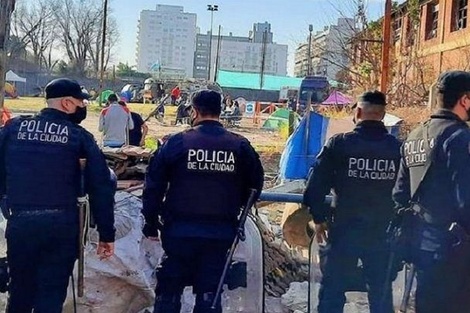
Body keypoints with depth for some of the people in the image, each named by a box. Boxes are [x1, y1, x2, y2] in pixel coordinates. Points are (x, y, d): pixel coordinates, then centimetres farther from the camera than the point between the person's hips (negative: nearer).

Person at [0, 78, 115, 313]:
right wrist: (107, 234, 0)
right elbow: (101, 187, -5)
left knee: (20, 291, 19)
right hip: (61, 225, -2)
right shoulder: (79, 136, -1)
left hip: (20, 223, 3)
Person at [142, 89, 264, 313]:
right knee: (209, 292, 10)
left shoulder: (176, 143, -6)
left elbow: (154, 185, -4)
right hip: (221, 233, 2)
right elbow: (254, 186, 7)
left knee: (169, 289, 12)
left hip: (180, 230, -1)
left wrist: (151, 223, 7)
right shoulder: (240, 146, -2)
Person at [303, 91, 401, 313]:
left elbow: (315, 186, -9)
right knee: (381, 294, 15)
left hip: (343, 230, -2)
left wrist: (319, 218, 3)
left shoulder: (338, 144, -10)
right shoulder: (398, 148, -3)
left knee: (332, 291, 8)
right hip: (383, 233, 3)